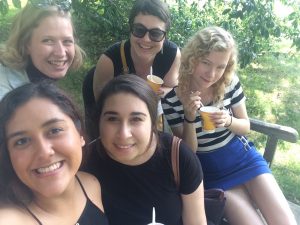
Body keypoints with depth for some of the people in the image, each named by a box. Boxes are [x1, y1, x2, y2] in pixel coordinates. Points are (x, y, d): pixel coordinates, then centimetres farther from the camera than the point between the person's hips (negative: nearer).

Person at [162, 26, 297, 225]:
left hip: (242, 156, 3)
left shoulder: (230, 83, -12)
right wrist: (189, 117, -29)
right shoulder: (171, 98, -19)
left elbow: (246, 126, 2)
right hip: (209, 168, -2)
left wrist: (228, 121, -22)